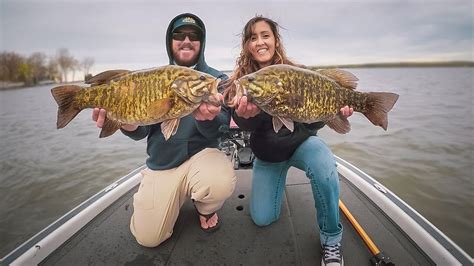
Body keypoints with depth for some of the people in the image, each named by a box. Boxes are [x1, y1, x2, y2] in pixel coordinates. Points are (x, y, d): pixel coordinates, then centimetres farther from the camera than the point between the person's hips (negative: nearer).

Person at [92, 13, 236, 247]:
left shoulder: (216, 79, -1)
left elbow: (218, 129, -15)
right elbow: (141, 130, 0)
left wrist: (206, 118, -39)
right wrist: (125, 123, -25)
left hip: (201, 154, -2)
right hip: (161, 164, 2)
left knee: (220, 184, -36)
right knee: (148, 238, -2)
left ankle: (205, 209, 3)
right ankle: (175, 197, 30)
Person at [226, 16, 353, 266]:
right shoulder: (241, 79, -10)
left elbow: (313, 120, -9)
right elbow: (243, 123, -20)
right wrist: (247, 115, -44)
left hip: (299, 141, -1)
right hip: (267, 151, 2)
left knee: (323, 168, -37)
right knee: (262, 219, 4)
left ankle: (331, 239, -11)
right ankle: (278, 177, 36)